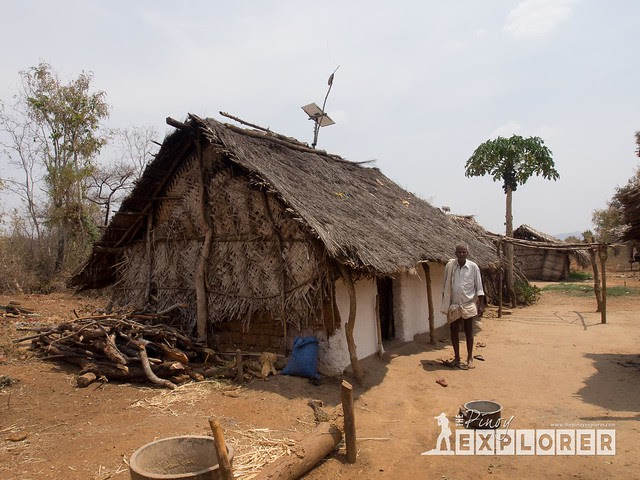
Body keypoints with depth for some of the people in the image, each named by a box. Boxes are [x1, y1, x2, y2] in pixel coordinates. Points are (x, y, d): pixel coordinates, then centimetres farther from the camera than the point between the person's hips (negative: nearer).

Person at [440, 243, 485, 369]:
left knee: (468, 332, 6)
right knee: (454, 332, 8)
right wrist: (444, 304, 8)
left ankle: (470, 358, 18)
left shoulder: (473, 267, -5)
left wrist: (481, 305, -6)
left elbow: (479, 287, -1)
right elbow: (445, 286, 7)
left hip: (468, 304, -2)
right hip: (453, 304, 2)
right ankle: (456, 357, 21)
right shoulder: (449, 266, -1)